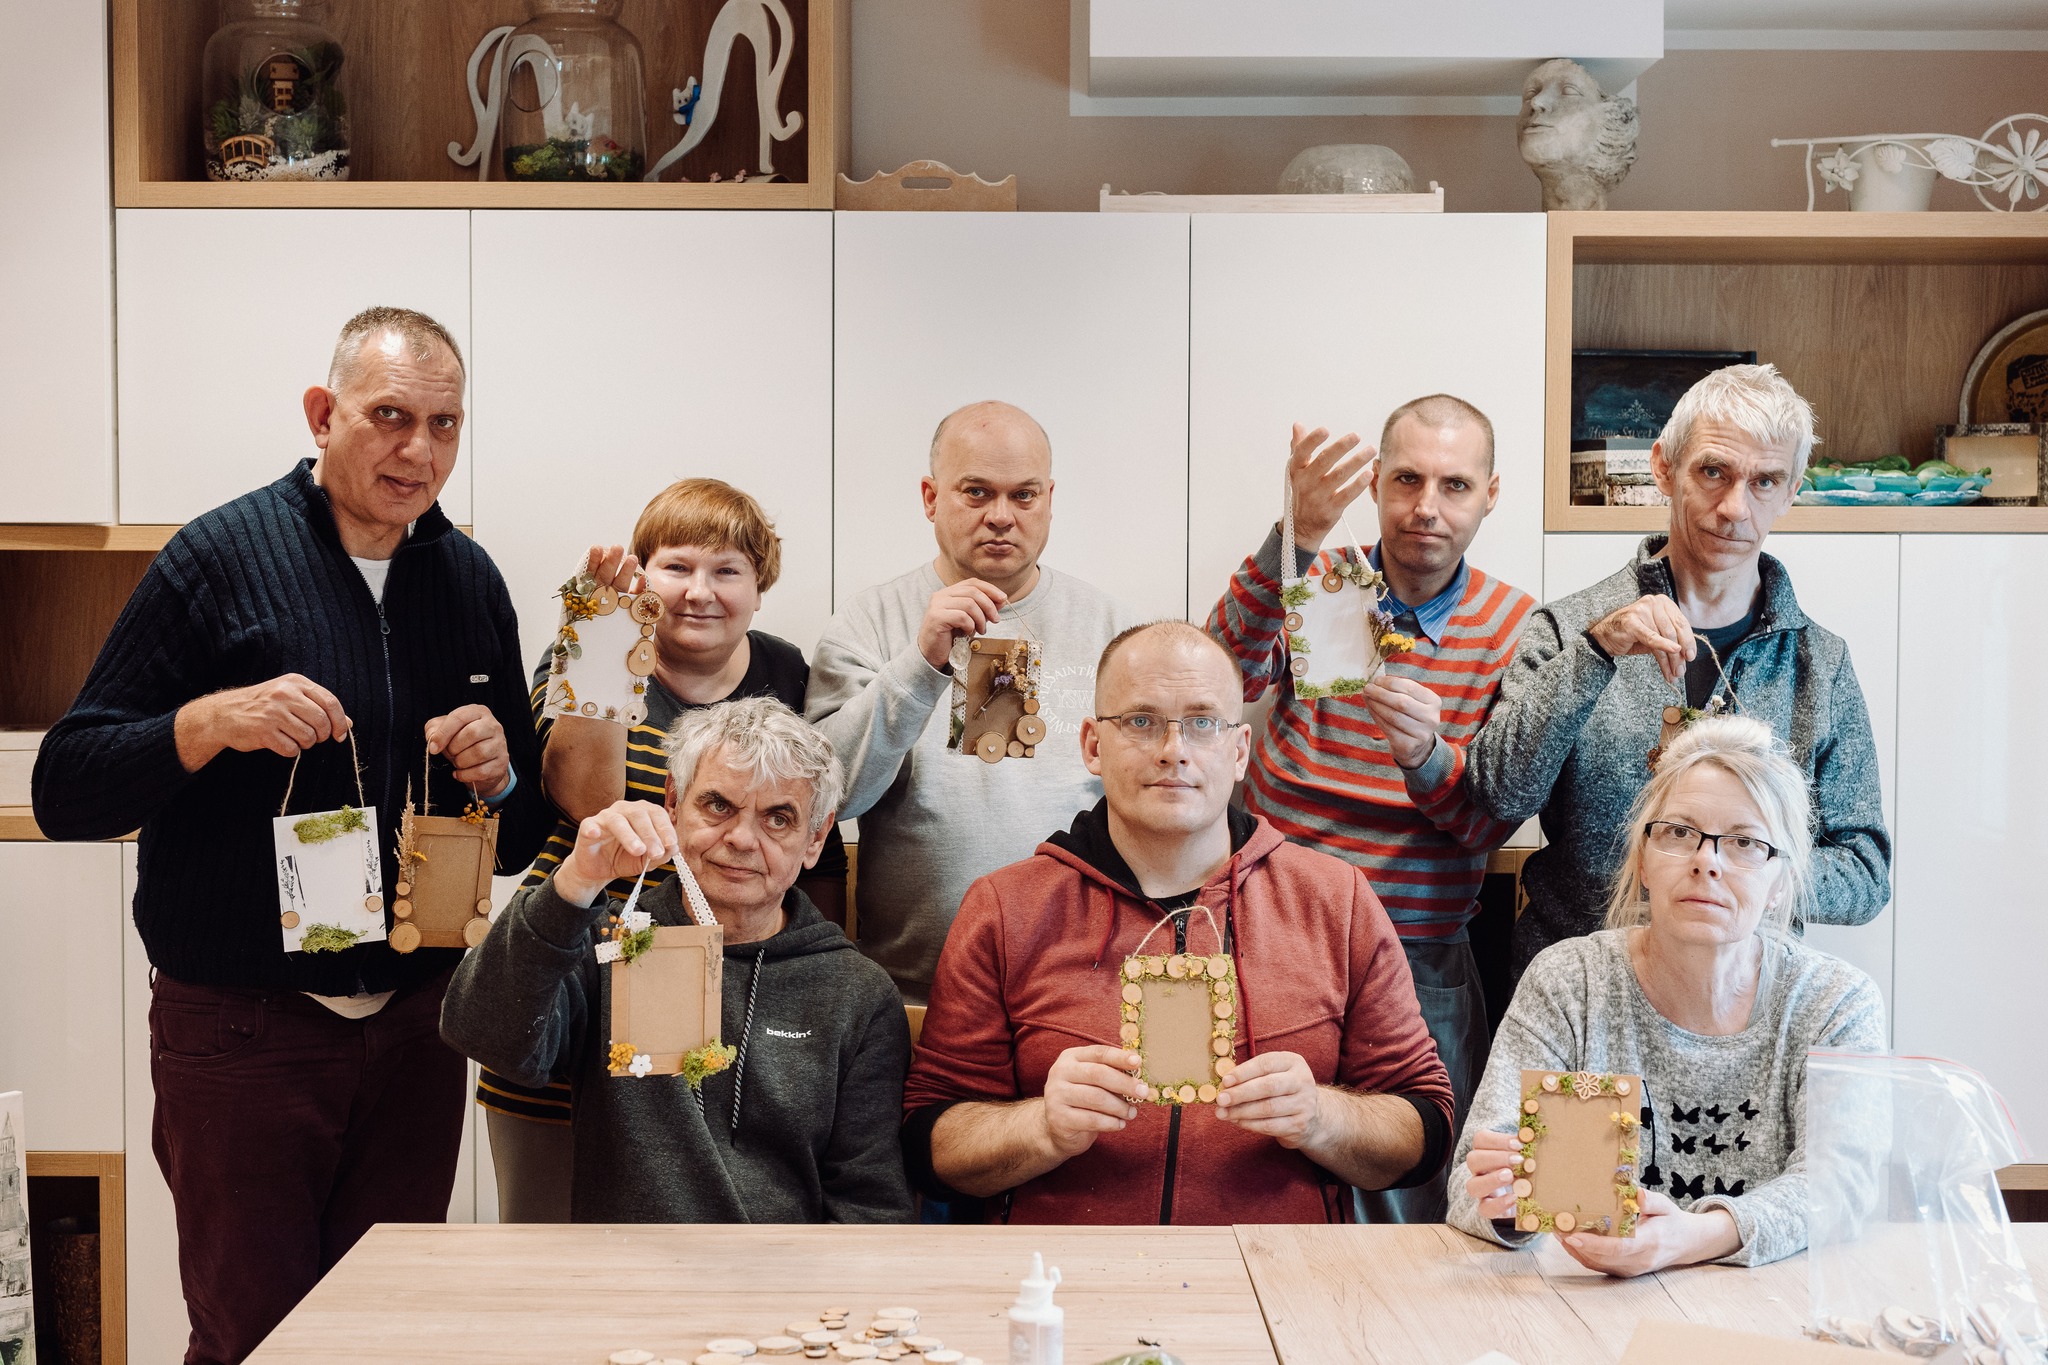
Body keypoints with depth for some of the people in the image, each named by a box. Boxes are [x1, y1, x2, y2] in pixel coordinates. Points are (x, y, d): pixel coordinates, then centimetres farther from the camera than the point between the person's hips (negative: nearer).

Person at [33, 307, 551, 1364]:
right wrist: (209, 723, -23)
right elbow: (64, 791, -7)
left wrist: (498, 779, -7)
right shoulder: (218, 558, -6)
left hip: (415, 1027, 4)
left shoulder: (472, 582, 8)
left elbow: (521, 840, 15)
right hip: (241, 1032, -4)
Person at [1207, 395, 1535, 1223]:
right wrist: (1296, 537, -34)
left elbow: (1492, 824, -4)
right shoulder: (1315, 582, 1)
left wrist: (1428, 755, -26)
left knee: (1421, 1210, 4)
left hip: (1422, 960, 0)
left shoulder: (1514, 628, 1)